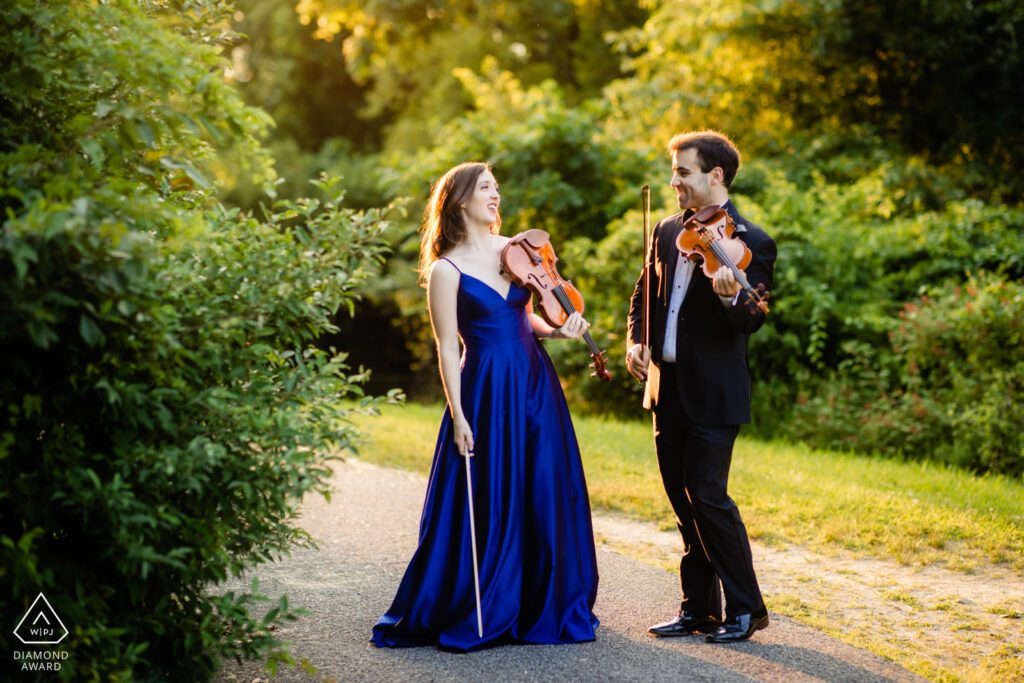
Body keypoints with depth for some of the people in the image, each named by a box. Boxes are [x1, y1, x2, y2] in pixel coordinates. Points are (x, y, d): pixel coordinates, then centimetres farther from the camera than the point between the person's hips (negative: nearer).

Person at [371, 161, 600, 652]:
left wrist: (559, 331, -1)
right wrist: (458, 416, -12)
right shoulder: (446, 270, -5)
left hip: (535, 386, 5)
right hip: (487, 393, -5)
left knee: (547, 499, 7)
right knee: (489, 506, -2)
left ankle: (546, 608, 20)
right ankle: (476, 616, 13)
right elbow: (448, 349, -7)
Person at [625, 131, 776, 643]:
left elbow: (753, 321, -16)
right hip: (666, 385, 7)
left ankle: (745, 608, 5)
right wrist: (636, 340, 2)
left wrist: (732, 297, -37)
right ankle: (698, 607, 21)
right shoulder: (666, 231, 10)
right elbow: (643, 293, 19)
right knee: (683, 499, 11)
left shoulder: (750, 243, -9)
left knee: (707, 495, -8)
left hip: (713, 392, -7)